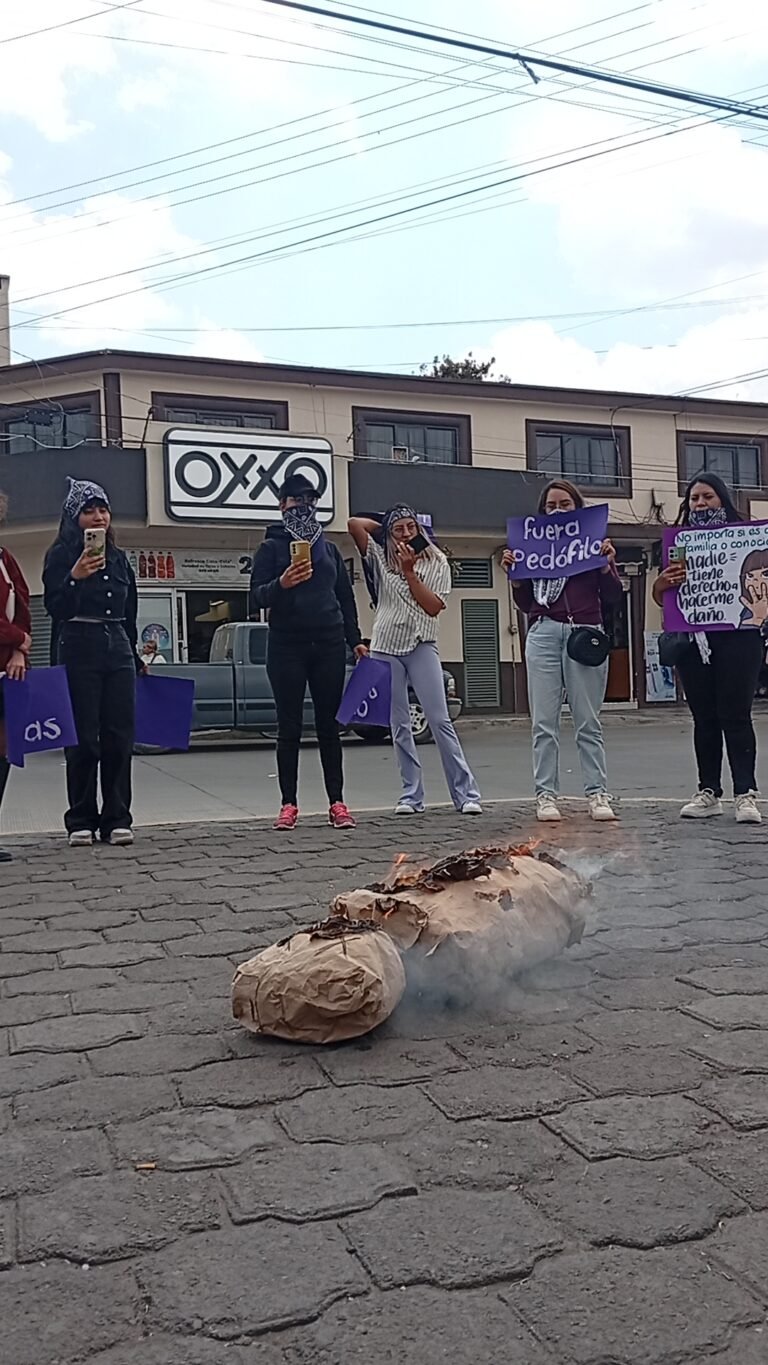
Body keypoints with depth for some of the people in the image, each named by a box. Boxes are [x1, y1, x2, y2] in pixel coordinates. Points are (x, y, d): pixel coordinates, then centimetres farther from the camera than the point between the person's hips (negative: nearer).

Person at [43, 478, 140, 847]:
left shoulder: (119, 558, 16)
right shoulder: (61, 555, 0)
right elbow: (55, 608, -9)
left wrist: (135, 658, 20)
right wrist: (76, 577, -24)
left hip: (118, 650, 5)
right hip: (78, 651, -4)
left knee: (119, 737, 1)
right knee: (83, 739, -3)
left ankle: (117, 819, 7)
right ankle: (80, 822, 5)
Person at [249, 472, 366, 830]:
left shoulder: (328, 548, 16)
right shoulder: (271, 547, 5)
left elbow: (346, 596, 19)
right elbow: (257, 598, -3)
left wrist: (355, 639, 11)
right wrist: (281, 584, -23)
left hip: (329, 644, 3)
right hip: (287, 646, -3)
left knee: (329, 725, 3)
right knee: (289, 727, 0)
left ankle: (337, 803, 5)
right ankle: (288, 804, 5)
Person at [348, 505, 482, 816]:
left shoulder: (437, 562, 6)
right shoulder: (381, 559, 10)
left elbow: (434, 607, -5)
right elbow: (354, 524, 1)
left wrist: (409, 571, -9)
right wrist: (384, 526, 12)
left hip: (422, 647, -2)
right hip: (386, 648, 2)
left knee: (440, 720, -8)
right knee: (399, 726, 4)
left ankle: (466, 794, -7)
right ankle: (412, 795, 10)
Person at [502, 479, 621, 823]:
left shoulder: (595, 542, 13)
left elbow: (612, 597, 8)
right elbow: (525, 604, 14)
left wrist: (606, 564, -7)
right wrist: (514, 574, -1)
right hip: (543, 634, 1)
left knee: (588, 722, -1)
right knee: (544, 722, -1)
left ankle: (597, 794, 3)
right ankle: (546, 795, 2)